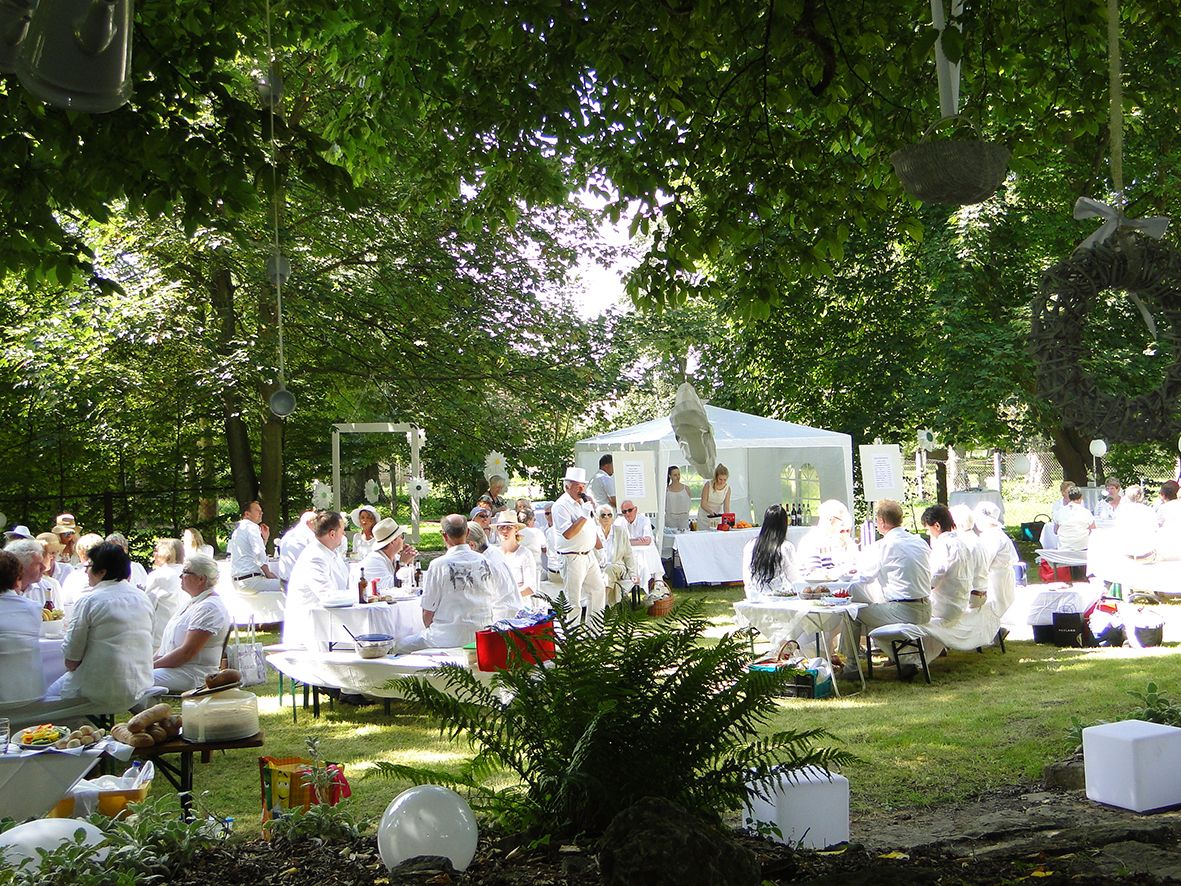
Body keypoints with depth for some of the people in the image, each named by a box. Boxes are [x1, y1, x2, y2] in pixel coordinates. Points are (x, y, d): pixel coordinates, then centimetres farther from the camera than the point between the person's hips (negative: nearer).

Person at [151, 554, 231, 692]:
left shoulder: (209, 608, -15)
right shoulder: (192, 602, 17)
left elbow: (187, 652, -20)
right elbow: (168, 643, 20)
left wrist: (152, 665, -14)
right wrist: (151, 661, 4)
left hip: (193, 675, -10)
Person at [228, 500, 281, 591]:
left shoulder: (237, 528, 23)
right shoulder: (251, 527, -8)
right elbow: (259, 554, -20)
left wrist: (264, 538, 18)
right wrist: (268, 574, -10)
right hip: (249, 579, -10)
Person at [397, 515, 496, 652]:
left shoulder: (438, 566, -14)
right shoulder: (484, 562, 1)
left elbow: (428, 611, -9)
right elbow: (492, 598, 13)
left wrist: (429, 629, 11)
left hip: (450, 638, -6)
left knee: (402, 646, 11)